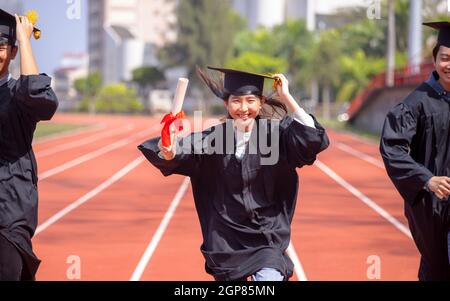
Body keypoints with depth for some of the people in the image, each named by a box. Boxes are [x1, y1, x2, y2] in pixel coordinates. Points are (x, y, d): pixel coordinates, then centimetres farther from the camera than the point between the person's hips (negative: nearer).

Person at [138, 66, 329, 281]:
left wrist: (286, 97, -22)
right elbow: (184, 150, -16)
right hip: (225, 236, 2)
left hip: (266, 234, -2)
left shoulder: (274, 132, -6)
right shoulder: (214, 137, -3)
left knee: (269, 277, -24)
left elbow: (314, 139, -20)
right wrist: (169, 153, -39)